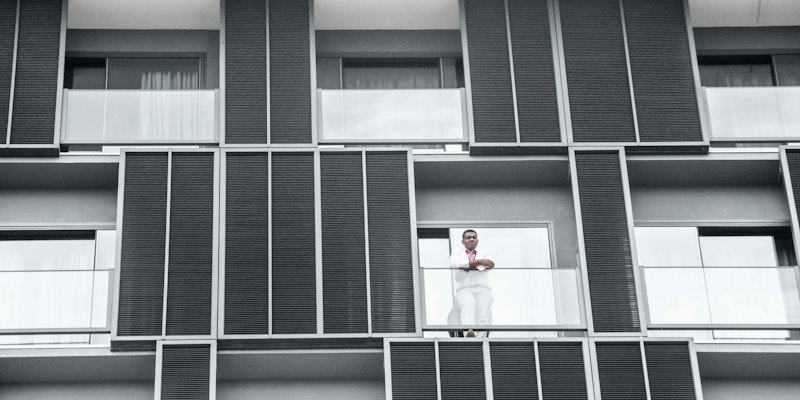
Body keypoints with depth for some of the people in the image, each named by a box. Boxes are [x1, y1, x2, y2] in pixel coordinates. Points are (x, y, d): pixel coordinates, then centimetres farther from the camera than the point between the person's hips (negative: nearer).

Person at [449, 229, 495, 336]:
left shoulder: (484, 252, 24)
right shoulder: (457, 252, 21)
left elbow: (491, 264, 2)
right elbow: (454, 264, -3)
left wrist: (472, 263, -1)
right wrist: (479, 263, -3)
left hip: (483, 290, 2)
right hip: (464, 290, -2)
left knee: (483, 316, -28)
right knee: (467, 307, -37)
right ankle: (470, 332, -63)